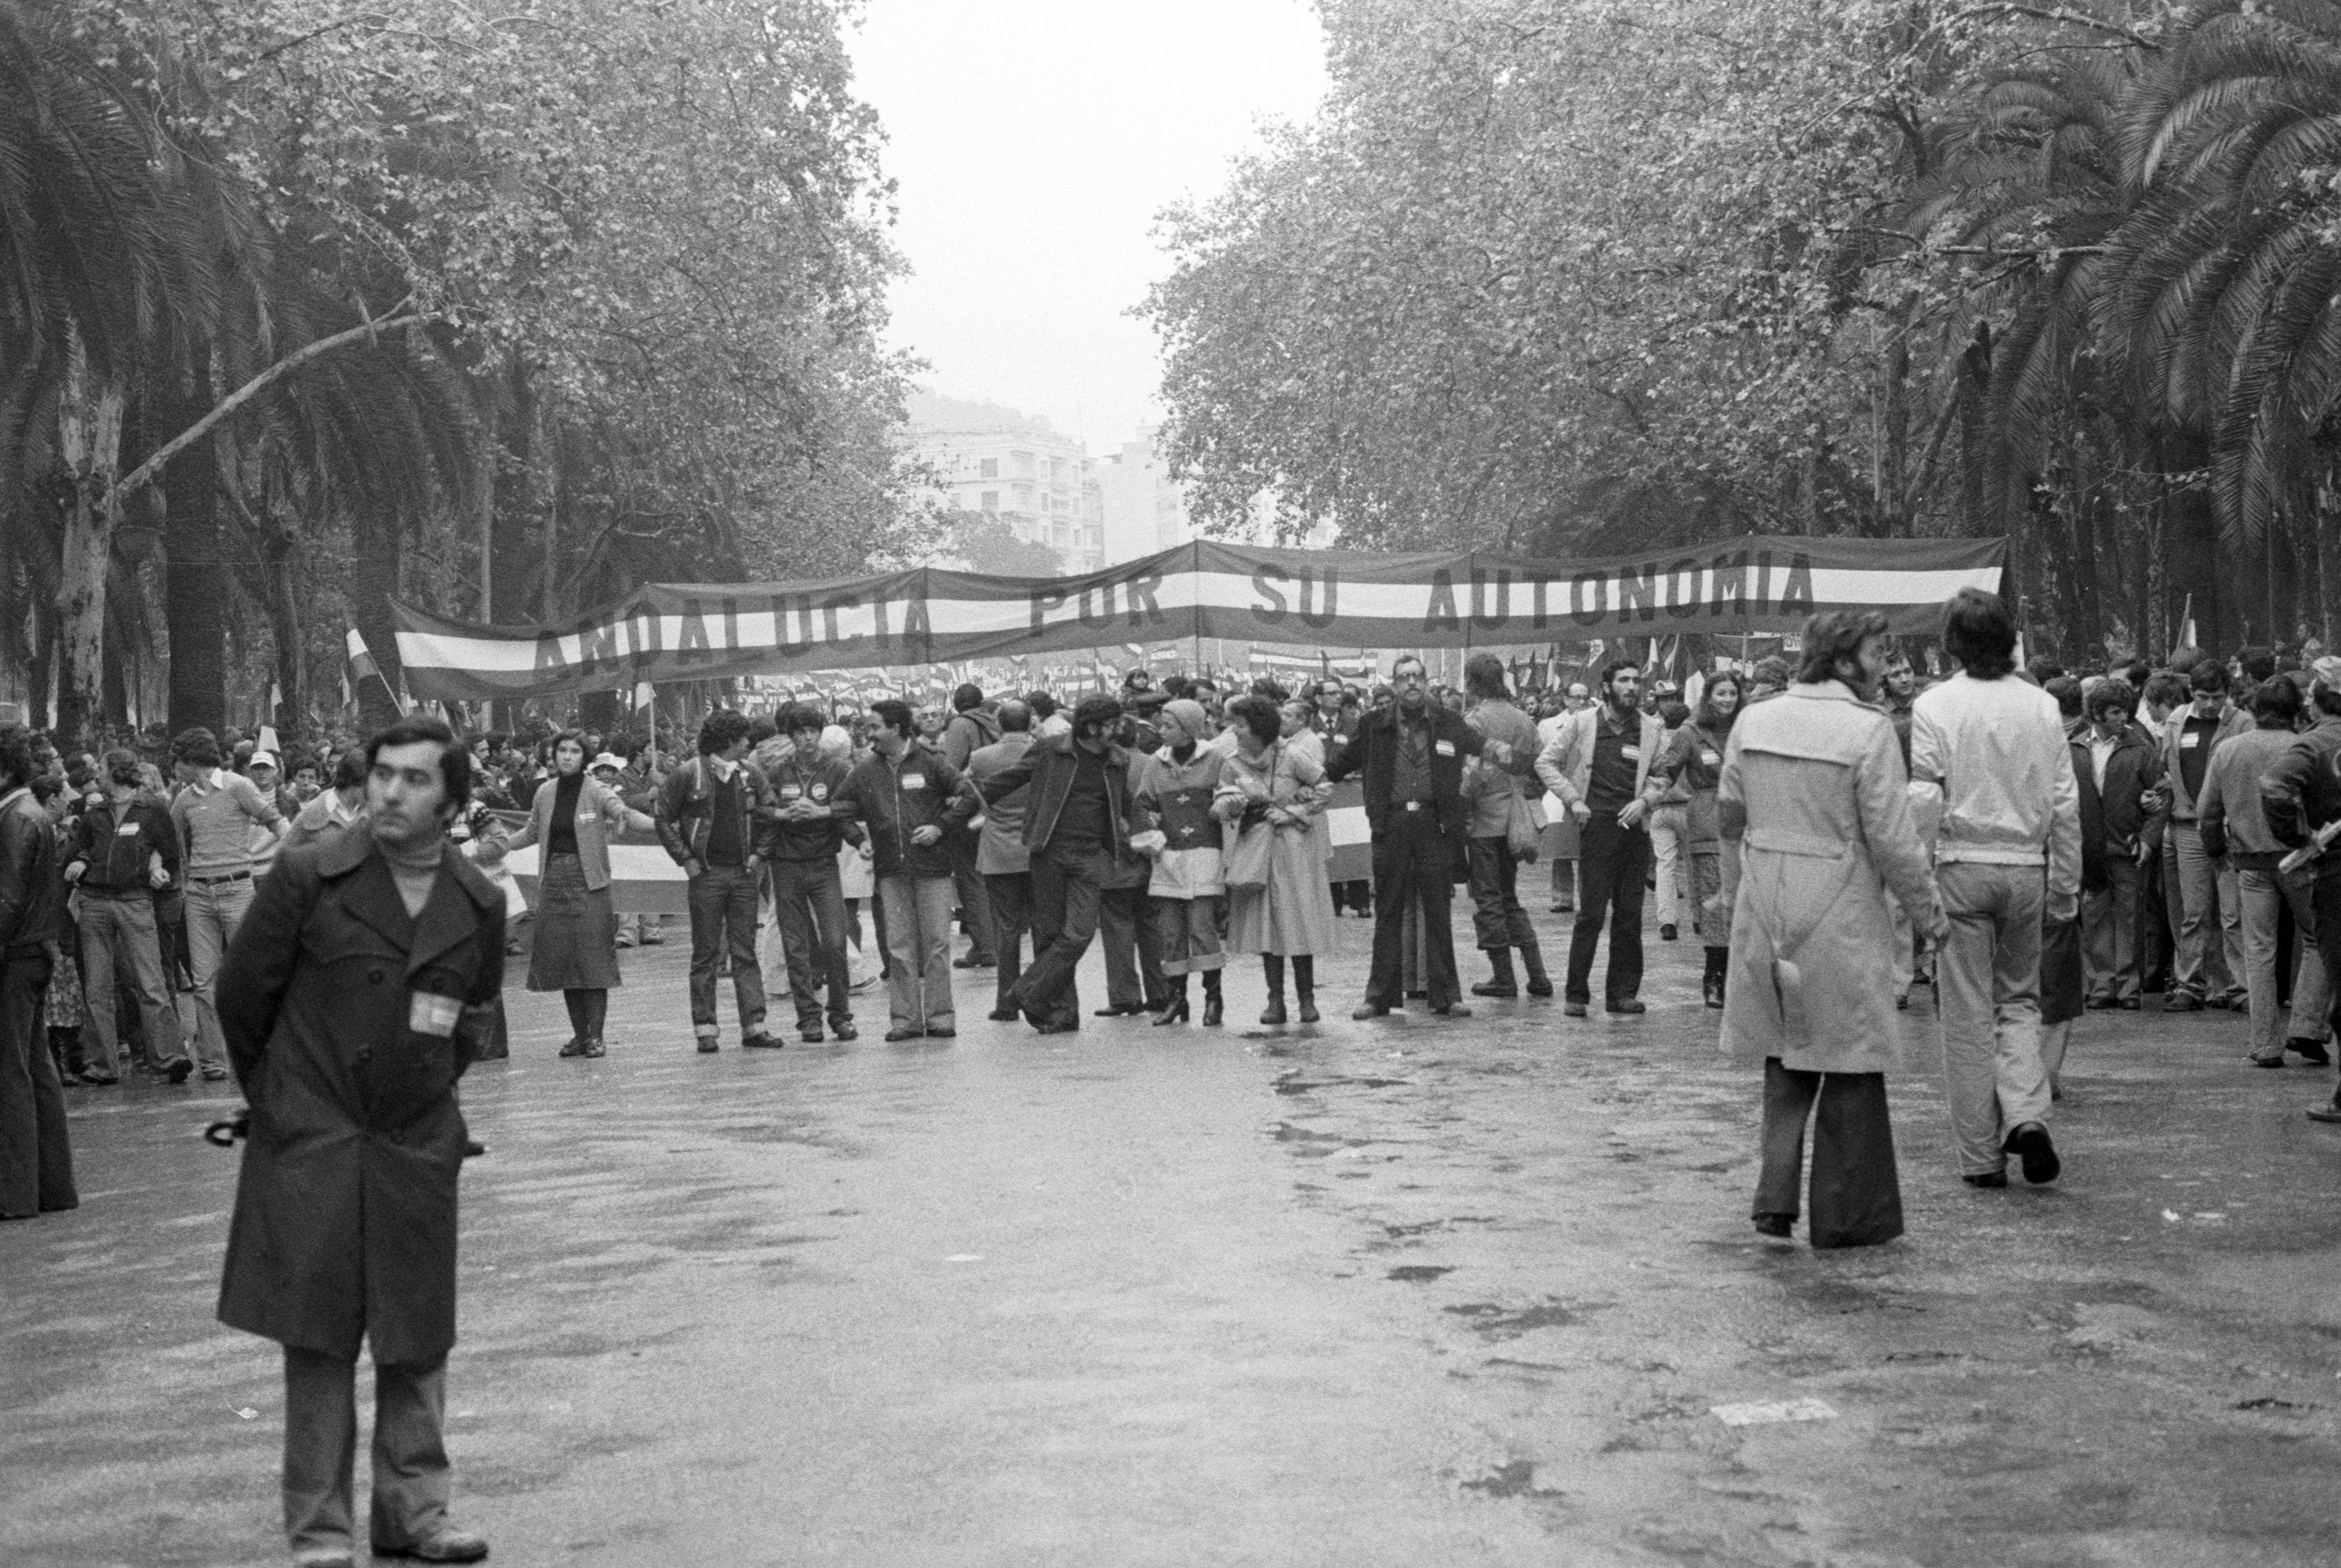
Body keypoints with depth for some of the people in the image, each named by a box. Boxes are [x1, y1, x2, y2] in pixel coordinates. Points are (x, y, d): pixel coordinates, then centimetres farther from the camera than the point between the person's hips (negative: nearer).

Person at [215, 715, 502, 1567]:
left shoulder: (479, 901, 1)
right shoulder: (308, 875, -9)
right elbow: (242, 991, 1)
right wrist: (278, 1096, 10)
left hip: (419, 1145, 3)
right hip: (312, 1144, -3)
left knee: (418, 1338, 8)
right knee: (319, 1339, 2)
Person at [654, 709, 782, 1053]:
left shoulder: (749, 774, 6)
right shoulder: (688, 775, -6)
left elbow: (769, 814, 14)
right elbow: (664, 820, -1)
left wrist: (759, 854, 4)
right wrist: (686, 860, -5)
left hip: (744, 873, 4)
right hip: (706, 874, -4)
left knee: (746, 953, 4)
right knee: (706, 954, 2)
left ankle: (754, 1025, 6)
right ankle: (705, 1029, 5)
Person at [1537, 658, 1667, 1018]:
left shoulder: (1651, 729, 8)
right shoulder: (1582, 722, 2)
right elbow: (1546, 763, 6)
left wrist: (1644, 800, -5)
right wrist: (1572, 798, -4)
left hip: (1634, 825, 3)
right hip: (1596, 824, -3)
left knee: (1630, 915, 5)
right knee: (1591, 913, -7)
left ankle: (1623, 992, 13)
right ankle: (1576, 994, -1)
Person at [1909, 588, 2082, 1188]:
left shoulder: (1935, 705, -7)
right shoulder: (2042, 707, 2)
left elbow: (1924, 801, -9)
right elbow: (2065, 805, 4)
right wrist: (2065, 887, 12)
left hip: (1962, 868, -3)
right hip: (2026, 868, 3)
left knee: (1967, 1014, 4)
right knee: (2019, 999, 18)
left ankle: (1982, 1156, 8)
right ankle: (2027, 1116, -3)